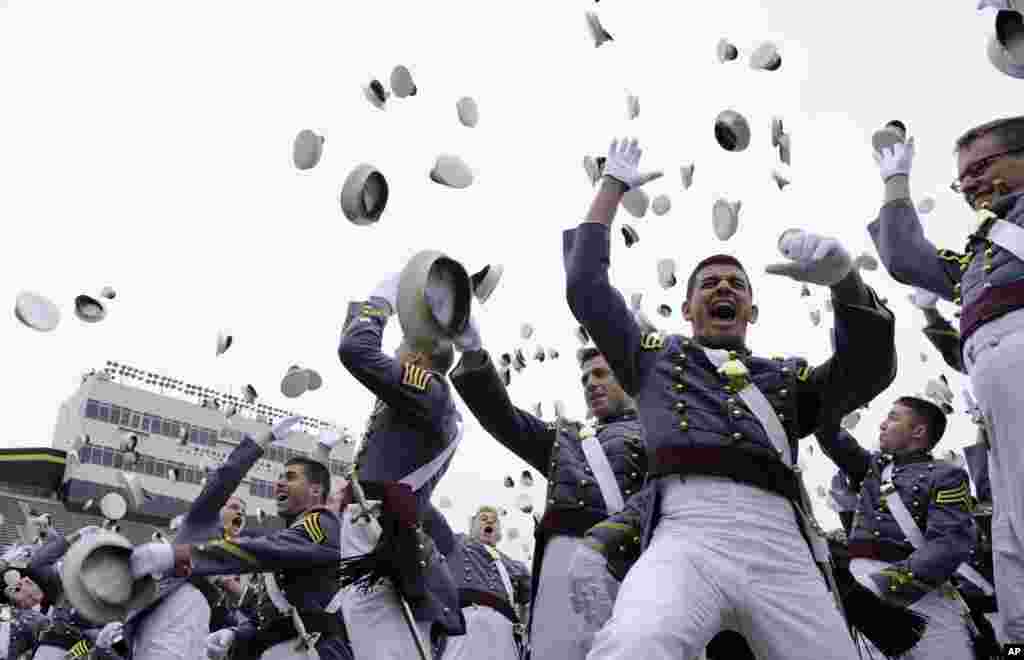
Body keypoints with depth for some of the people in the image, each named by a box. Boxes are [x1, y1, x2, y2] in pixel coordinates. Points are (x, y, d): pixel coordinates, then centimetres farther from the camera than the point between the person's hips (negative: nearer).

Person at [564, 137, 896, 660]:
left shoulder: (788, 377, 30)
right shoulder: (655, 358, 29)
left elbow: (869, 371, 12)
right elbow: (586, 284, 24)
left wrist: (844, 279, -5)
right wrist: (613, 186, 28)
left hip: (782, 548, 3)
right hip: (687, 536, -3)